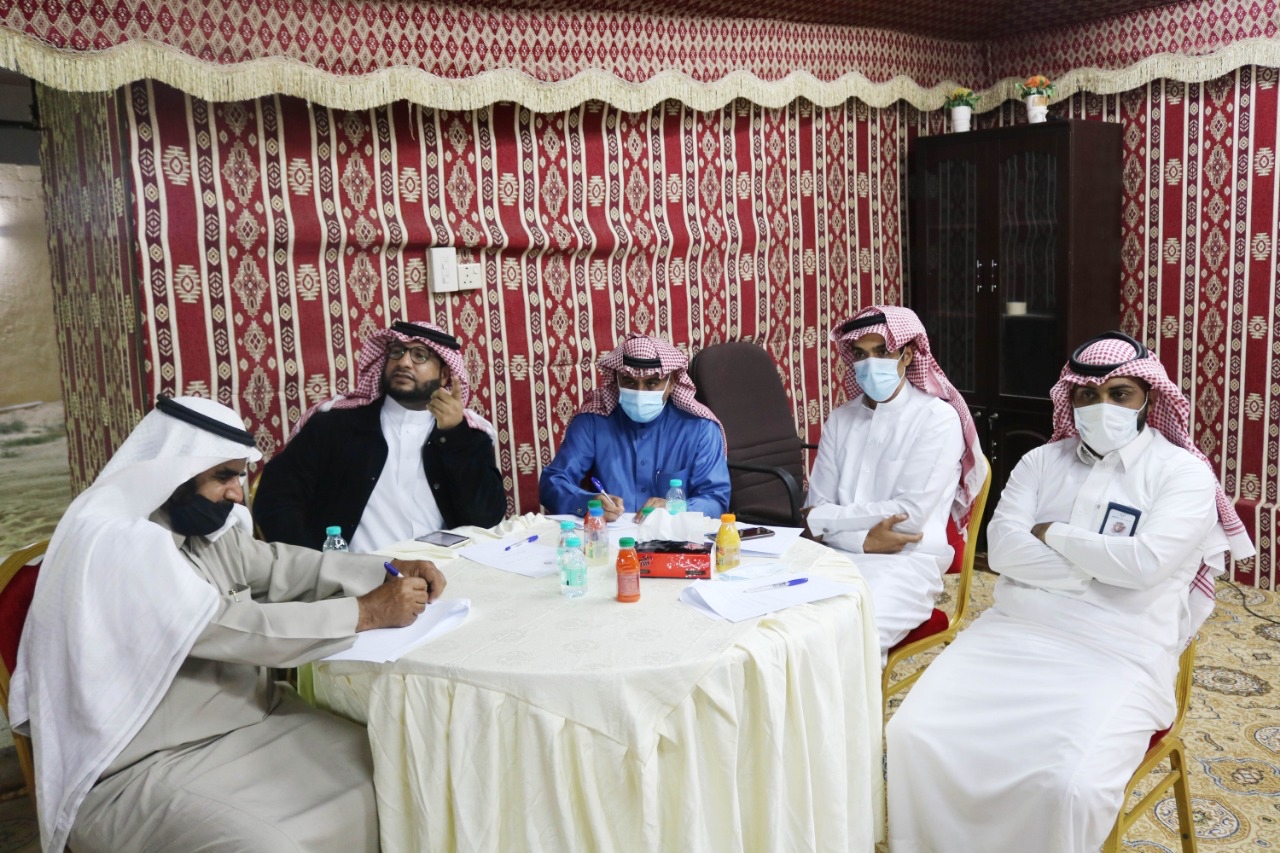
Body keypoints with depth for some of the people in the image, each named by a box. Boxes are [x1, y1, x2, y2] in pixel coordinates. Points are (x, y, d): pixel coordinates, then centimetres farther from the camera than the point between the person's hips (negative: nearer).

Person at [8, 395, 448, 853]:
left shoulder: (202, 521, 3)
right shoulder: (112, 543, -22)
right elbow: (235, 629, -26)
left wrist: (389, 572, -7)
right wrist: (369, 612, -23)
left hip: (246, 722, 8)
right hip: (143, 769, -8)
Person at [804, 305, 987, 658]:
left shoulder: (937, 418, -3)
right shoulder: (840, 419, 12)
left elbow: (911, 514, -11)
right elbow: (815, 511, 6)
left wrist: (830, 518, -6)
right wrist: (864, 540, -12)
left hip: (906, 563, -4)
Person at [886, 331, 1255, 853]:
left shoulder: (1184, 473, 2)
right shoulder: (1042, 461, 13)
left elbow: (1144, 562, -15)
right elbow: (1001, 548, 0)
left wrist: (1052, 535, -3)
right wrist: (1097, 569, -9)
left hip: (1117, 654, -3)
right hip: (1011, 632, 4)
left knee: (1072, 785, -30)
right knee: (915, 734, -17)